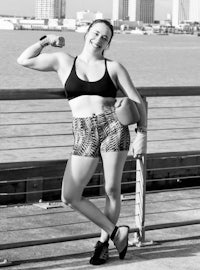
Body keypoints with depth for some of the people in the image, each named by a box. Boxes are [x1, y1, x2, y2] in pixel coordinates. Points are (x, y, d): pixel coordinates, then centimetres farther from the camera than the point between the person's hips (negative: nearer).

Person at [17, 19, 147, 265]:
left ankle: (104, 242, 23)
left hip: (113, 127, -2)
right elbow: (23, 60, 10)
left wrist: (141, 135, -3)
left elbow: (138, 102, 7)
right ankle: (115, 231, 10)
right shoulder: (63, 61, 11)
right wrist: (46, 40, 12)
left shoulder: (113, 68, 7)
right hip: (84, 136, 2)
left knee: (112, 190, 1)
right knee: (69, 197, -5)